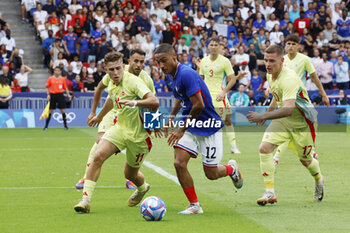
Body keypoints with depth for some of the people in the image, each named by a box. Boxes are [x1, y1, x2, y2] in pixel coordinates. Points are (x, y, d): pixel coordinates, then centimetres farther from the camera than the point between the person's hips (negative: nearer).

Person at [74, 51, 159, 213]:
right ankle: (86, 200, -18)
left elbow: (155, 102, -33)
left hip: (138, 134, -5)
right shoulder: (110, 80, 0)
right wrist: (100, 116, 40)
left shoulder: (132, 81, -22)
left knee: (130, 174, 11)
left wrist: (135, 102, -50)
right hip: (120, 128, 5)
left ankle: (142, 188, 49)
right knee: (98, 156, -20)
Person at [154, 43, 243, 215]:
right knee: (179, 163, -10)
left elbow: (199, 105, -26)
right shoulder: (174, 76, 6)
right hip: (190, 126, 8)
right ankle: (194, 205, 1)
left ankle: (232, 169, 35)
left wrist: (182, 129, -18)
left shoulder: (186, 74, -23)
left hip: (209, 128, -8)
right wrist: (171, 118, 9)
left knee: (211, 174, 1)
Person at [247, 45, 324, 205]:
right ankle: (270, 193, -13)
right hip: (282, 120, 7)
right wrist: (268, 112, 28)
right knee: (264, 148, -16)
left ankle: (318, 180, 46)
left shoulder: (289, 79, -32)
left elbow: (288, 109, -43)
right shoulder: (270, 75, -3)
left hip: (302, 122, -7)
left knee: (305, 160, 10)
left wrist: (263, 116, -50)